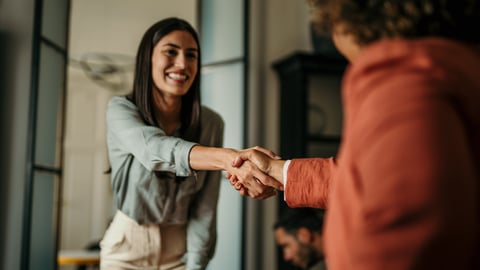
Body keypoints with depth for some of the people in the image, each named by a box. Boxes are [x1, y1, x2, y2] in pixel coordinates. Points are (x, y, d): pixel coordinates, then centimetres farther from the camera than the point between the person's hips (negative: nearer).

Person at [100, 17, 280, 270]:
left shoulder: (211, 123, -10)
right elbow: (155, 149, -36)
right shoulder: (120, 109, -14)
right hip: (127, 245, -1)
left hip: (180, 249, 1)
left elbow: (204, 209, -9)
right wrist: (229, 157, -51)